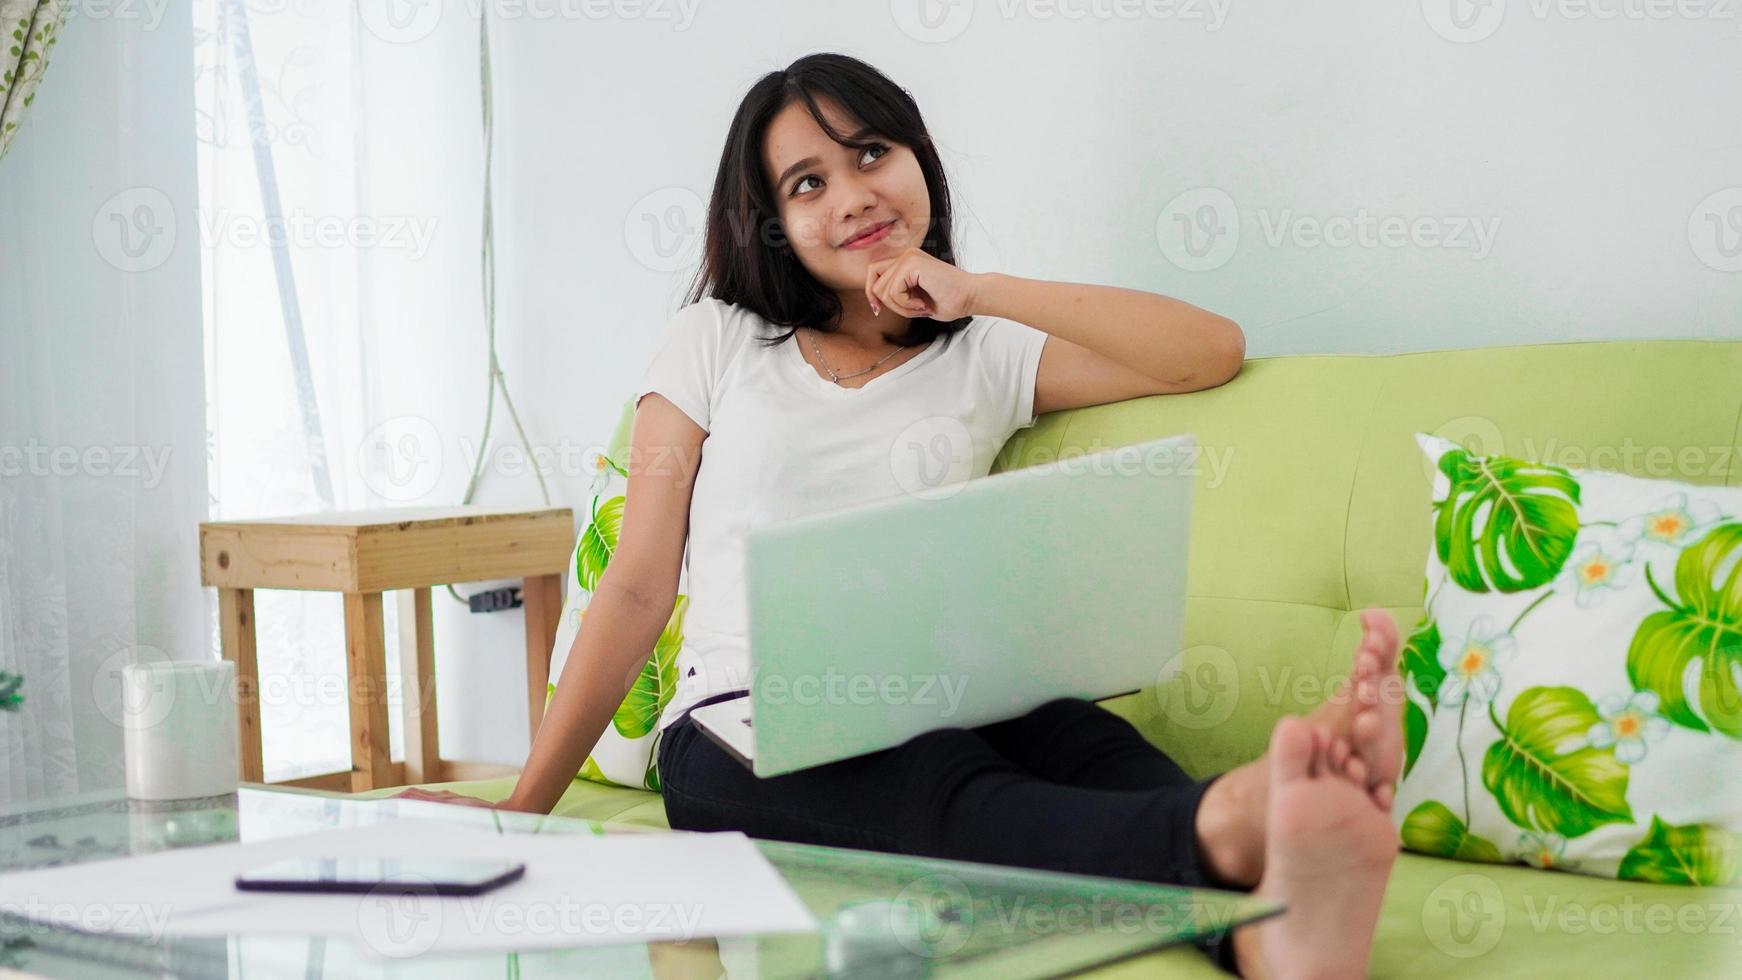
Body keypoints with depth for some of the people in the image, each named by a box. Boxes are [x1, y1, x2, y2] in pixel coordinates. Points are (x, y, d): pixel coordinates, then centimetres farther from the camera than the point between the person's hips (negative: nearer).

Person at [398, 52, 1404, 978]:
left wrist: (979, 290, 4)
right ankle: (1235, 827, -68)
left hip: (932, 711, 2)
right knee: (952, 787, -37)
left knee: (1085, 739, -35)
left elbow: (1214, 349, 7)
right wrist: (526, 805, 6)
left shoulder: (986, 357, 19)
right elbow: (638, 591, 13)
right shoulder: (718, 342, 17)